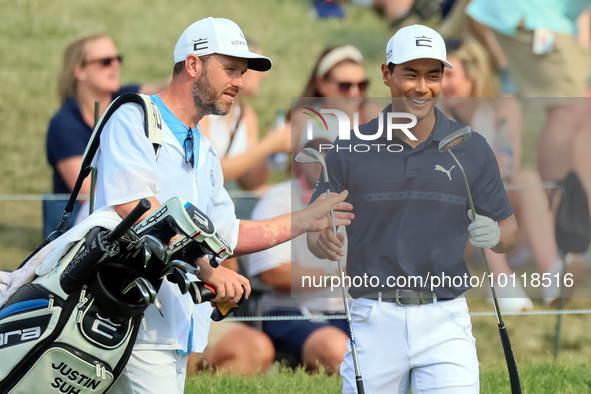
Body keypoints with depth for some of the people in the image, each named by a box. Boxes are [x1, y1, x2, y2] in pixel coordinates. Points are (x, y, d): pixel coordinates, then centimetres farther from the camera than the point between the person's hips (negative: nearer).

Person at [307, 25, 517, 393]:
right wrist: (325, 243, -18)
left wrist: (494, 234, -13)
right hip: (375, 321, 0)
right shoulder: (350, 150, 2)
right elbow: (315, 230, 6)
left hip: (445, 322, 0)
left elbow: (509, 230, 10)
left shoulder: (472, 149, 4)